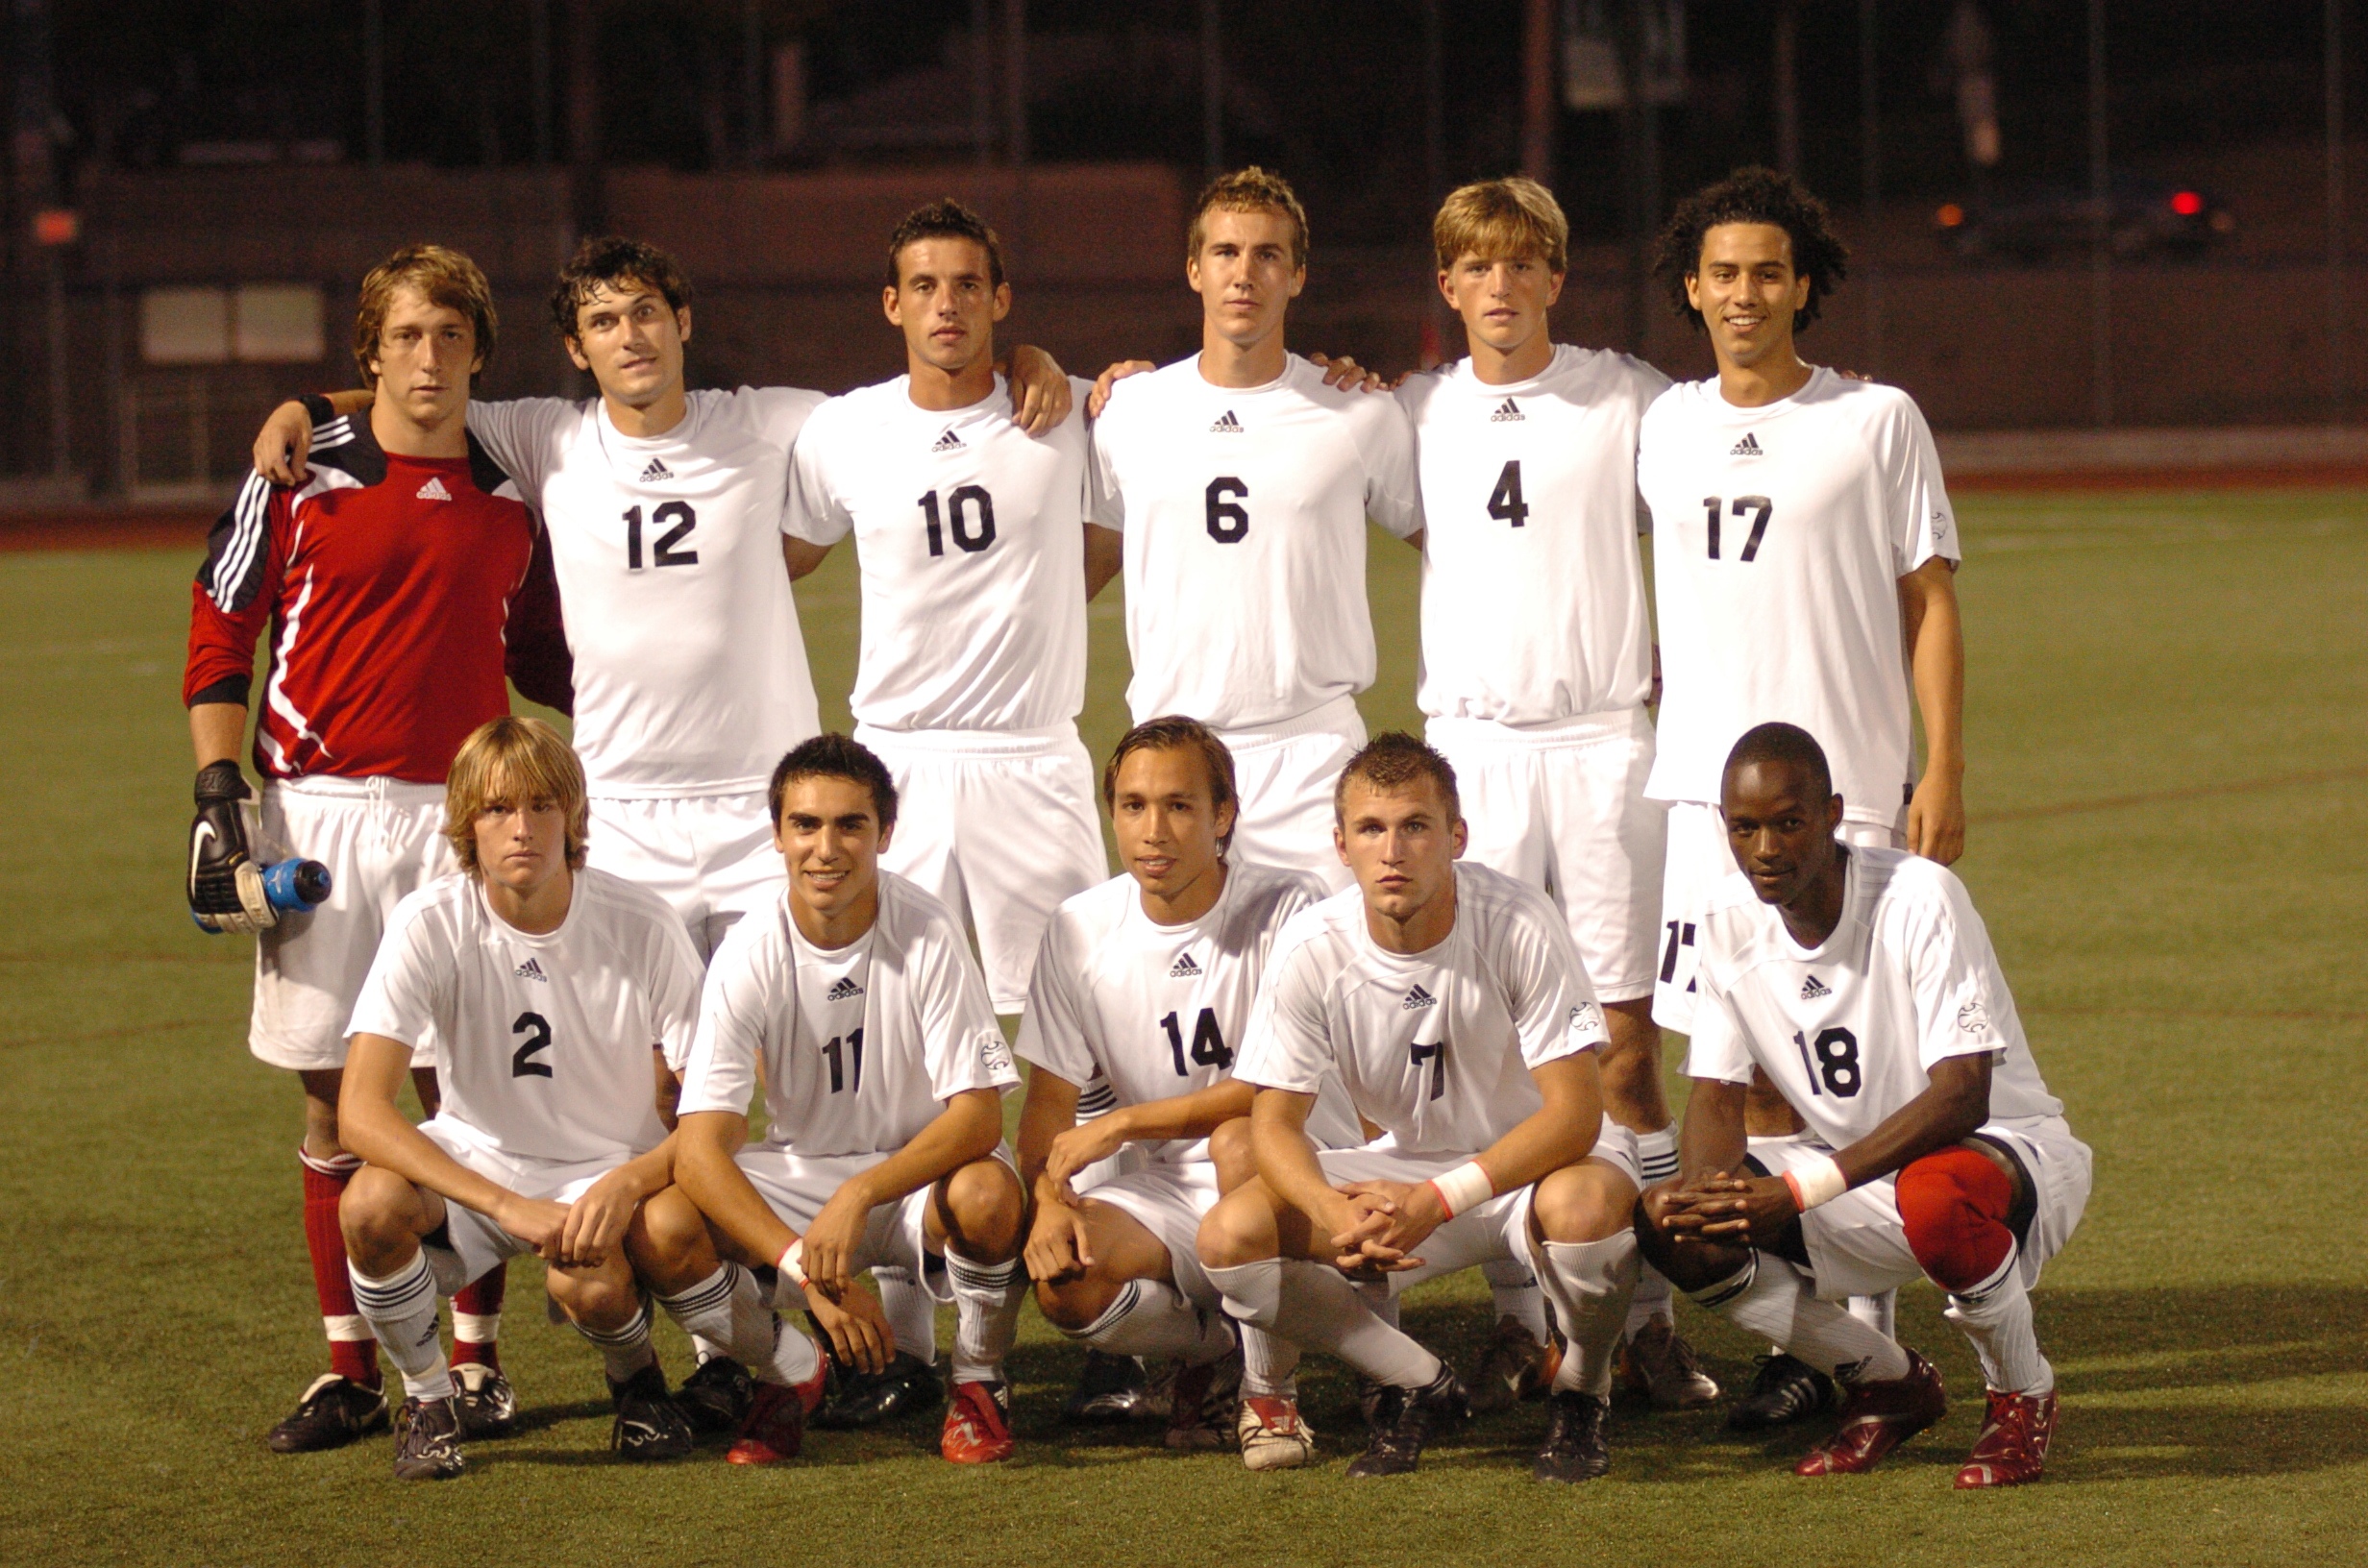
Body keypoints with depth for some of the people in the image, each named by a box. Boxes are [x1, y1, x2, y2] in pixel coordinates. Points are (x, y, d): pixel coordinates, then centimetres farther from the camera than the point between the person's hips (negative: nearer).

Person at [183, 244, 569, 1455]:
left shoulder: (509, 497, 9)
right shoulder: (301, 478, 0)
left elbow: (540, 659, 21)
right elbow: (217, 635, 3)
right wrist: (219, 802, -4)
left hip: (462, 814, 1)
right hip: (322, 812, -1)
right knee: (335, 1096, 3)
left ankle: (475, 1358, 9)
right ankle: (348, 1370, 10)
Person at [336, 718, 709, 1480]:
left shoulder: (641, 925, -15)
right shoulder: (431, 925, -16)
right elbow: (361, 1111, -25)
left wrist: (627, 1183, -32)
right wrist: (506, 1206, -35)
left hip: (609, 1168, -1)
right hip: (476, 1160, 1)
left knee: (589, 1284, -35)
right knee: (371, 1205, -33)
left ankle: (636, 1378, 4)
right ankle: (426, 1398, -5)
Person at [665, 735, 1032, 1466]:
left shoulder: (927, 935, -18)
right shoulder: (751, 954, -15)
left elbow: (977, 1117, -20)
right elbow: (700, 1148, -22)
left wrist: (858, 1197, -36)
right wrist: (809, 1272, -35)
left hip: (921, 1167, -2)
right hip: (798, 1179, 2)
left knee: (989, 1194, -36)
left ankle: (977, 1380, -5)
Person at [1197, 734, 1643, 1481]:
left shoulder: (1520, 926, -24)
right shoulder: (1312, 949, -16)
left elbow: (1575, 1113, -25)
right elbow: (1275, 1121, -10)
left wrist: (1438, 1201, -37)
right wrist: (1335, 1215, -33)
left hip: (1534, 1159, -3)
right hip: (1406, 1165, 3)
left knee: (1581, 1206, -40)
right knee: (1230, 1237, -19)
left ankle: (1581, 1397, -6)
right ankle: (1421, 1389, 2)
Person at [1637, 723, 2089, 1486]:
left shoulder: (1919, 899, -24)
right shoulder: (1731, 917, -6)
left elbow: (1962, 1098, -30)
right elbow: (1716, 1092, -1)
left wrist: (1801, 1189, -39)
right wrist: (1707, 1180, -27)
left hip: (2008, 1152, -6)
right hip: (1852, 1174, 6)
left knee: (1934, 1195, -41)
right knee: (1668, 1226, -16)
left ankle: (2022, 1395, -9)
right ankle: (1890, 1384, 7)